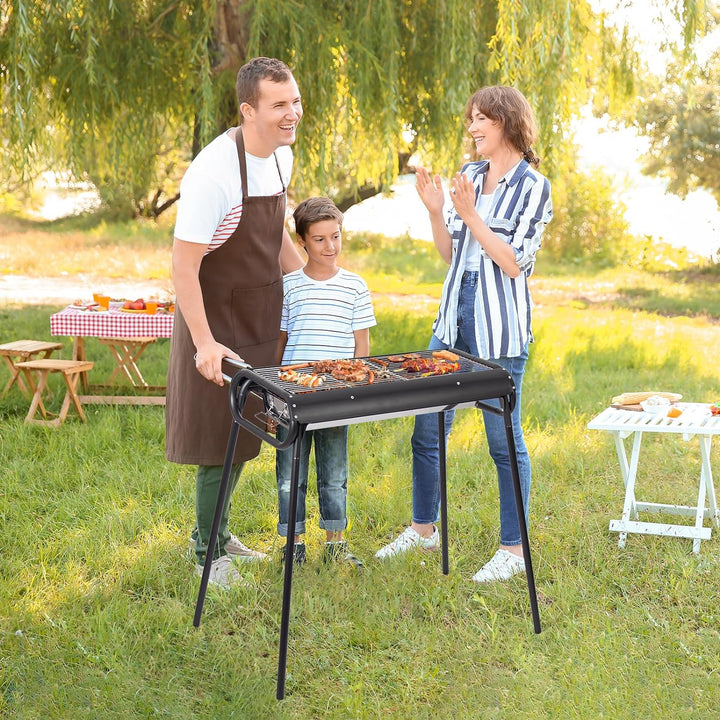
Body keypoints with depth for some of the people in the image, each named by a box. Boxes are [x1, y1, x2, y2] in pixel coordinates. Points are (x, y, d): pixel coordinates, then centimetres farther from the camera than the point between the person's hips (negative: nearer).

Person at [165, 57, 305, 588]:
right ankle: (210, 550, 21)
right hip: (218, 318, -8)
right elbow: (183, 265, -24)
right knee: (220, 435, 2)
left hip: (261, 315, 8)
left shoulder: (282, 155, 1)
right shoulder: (214, 172, -26)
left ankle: (214, 529, 37)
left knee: (243, 431, 18)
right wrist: (204, 343, -27)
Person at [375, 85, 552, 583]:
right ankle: (424, 528, 29)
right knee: (426, 430, 11)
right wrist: (435, 210, -2)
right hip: (454, 318, 7)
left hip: (500, 327, -6)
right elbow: (449, 253, 13)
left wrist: (470, 214, -17)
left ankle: (514, 549, 16)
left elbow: (514, 263, -14)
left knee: (504, 439, 2)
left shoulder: (533, 187, -7)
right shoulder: (471, 176, 10)